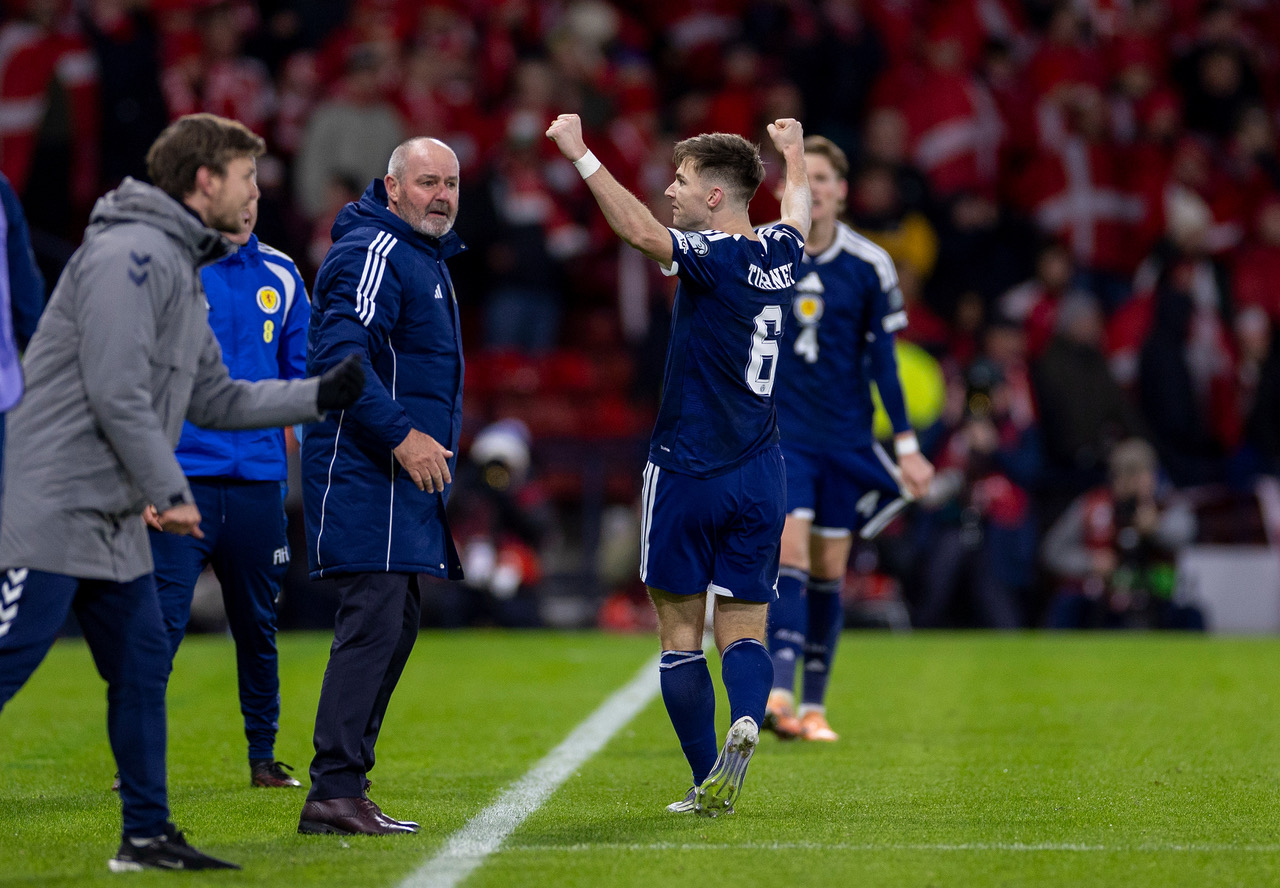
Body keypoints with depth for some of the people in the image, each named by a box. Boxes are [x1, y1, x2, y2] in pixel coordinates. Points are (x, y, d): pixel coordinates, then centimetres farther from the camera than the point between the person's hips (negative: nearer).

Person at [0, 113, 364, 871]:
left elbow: (216, 400, 22)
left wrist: (322, 395, 16)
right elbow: (115, 392, -20)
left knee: (143, 666, 9)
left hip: (114, 519, 10)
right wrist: (170, 490, -16)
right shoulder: (129, 253, -14)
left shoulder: (183, 269, 19)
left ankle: (148, 835, 15)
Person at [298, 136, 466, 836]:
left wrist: (431, 439, 22)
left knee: (395, 626, 11)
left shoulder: (424, 256, 22)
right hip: (366, 472, -11)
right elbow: (339, 356, -23)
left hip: (406, 475, 11)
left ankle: (341, 787, 15)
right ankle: (334, 792, -17)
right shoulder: (374, 253, -12)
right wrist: (401, 435, -25)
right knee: (374, 624, -15)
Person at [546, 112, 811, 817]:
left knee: (680, 632, 3)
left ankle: (707, 784, 1)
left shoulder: (714, 257, -14)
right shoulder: (781, 251, 7)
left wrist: (579, 154, -33)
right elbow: (799, 210, 31)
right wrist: (793, 152, 50)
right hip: (760, 474, 6)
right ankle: (745, 721, -23)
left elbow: (641, 231, -33)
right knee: (743, 628, 6)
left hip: (687, 471, -6)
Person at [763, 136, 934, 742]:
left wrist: (907, 445, -1)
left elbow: (881, 357, 3)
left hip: (846, 436, 2)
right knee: (789, 550, -17)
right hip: (779, 430, -2)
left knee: (829, 569, 6)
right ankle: (779, 692, -25)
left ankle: (813, 706, 16)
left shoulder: (869, 265, -1)